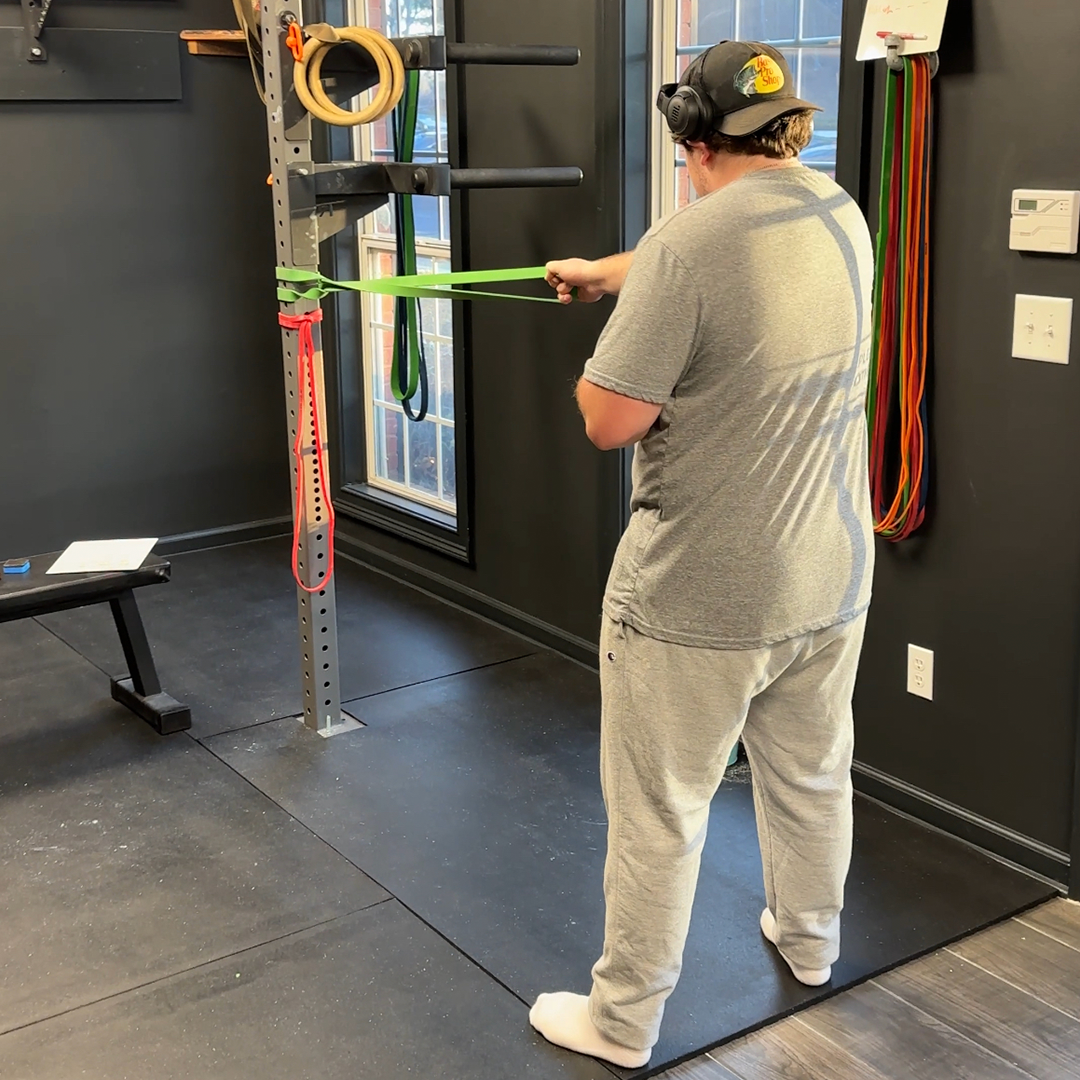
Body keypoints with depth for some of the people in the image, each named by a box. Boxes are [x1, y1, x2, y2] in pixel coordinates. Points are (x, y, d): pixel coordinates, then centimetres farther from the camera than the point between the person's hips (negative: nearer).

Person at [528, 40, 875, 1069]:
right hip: (831, 583, 7)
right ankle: (808, 941, 48)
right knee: (812, 780, 25)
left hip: (696, 598, -7)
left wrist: (604, 351, 3)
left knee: (657, 817, 8)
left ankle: (622, 1019, 24)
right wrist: (599, 272, 36)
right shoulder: (843, 219, 3)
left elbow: (609, 421, -19)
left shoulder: (689, 242, -20)